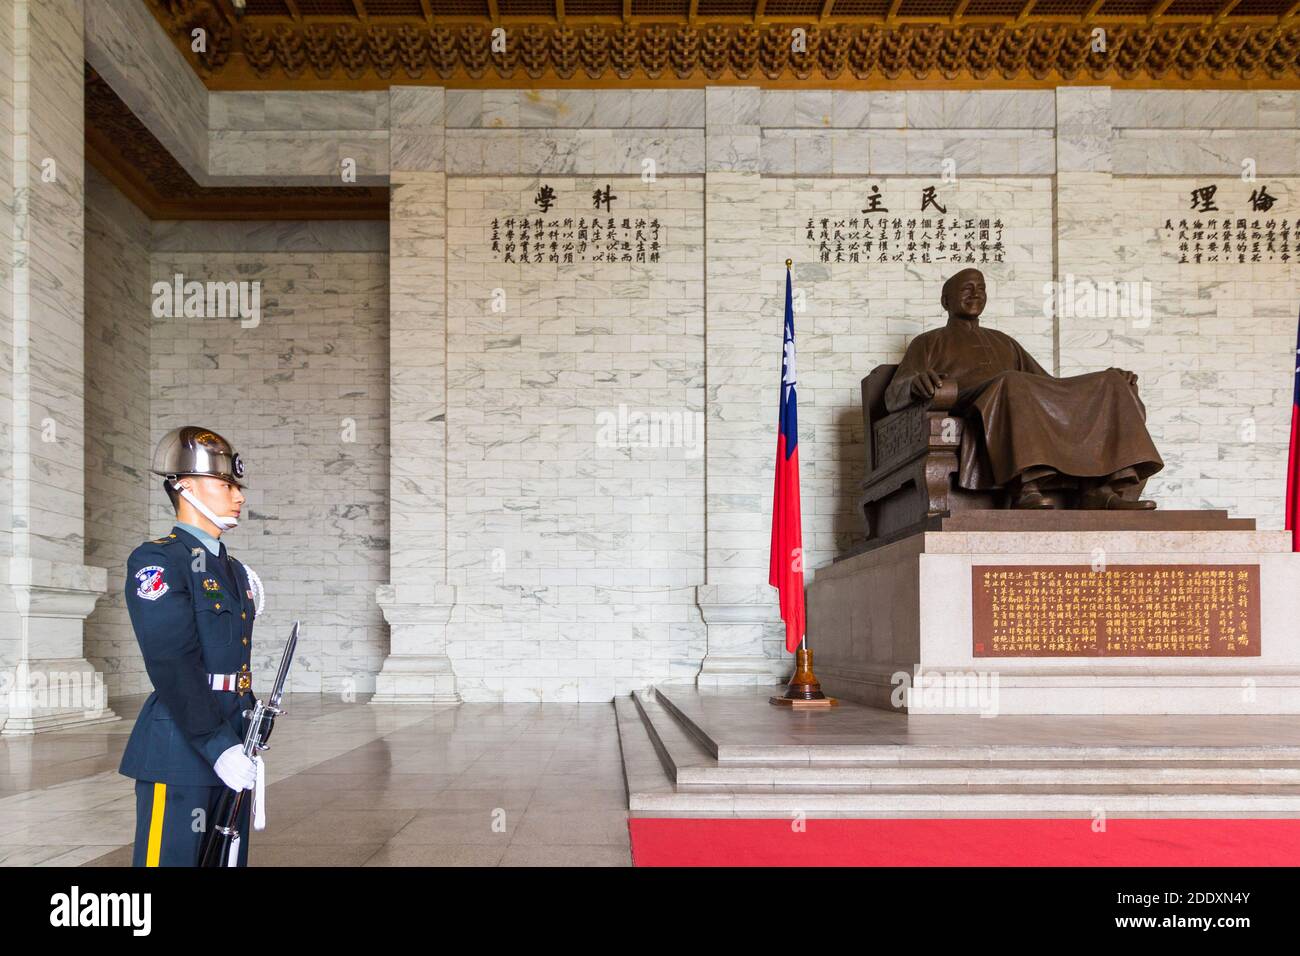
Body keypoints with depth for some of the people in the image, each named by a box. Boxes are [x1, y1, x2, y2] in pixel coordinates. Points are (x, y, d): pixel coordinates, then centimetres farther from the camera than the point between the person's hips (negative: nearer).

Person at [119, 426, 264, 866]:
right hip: (181, 751, -8)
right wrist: (217, 746, -22)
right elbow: (172, 664, -18)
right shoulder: (156, 561, -9)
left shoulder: (236, 571, 17)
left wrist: (245, 742, 16)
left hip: (231, 749, 8)